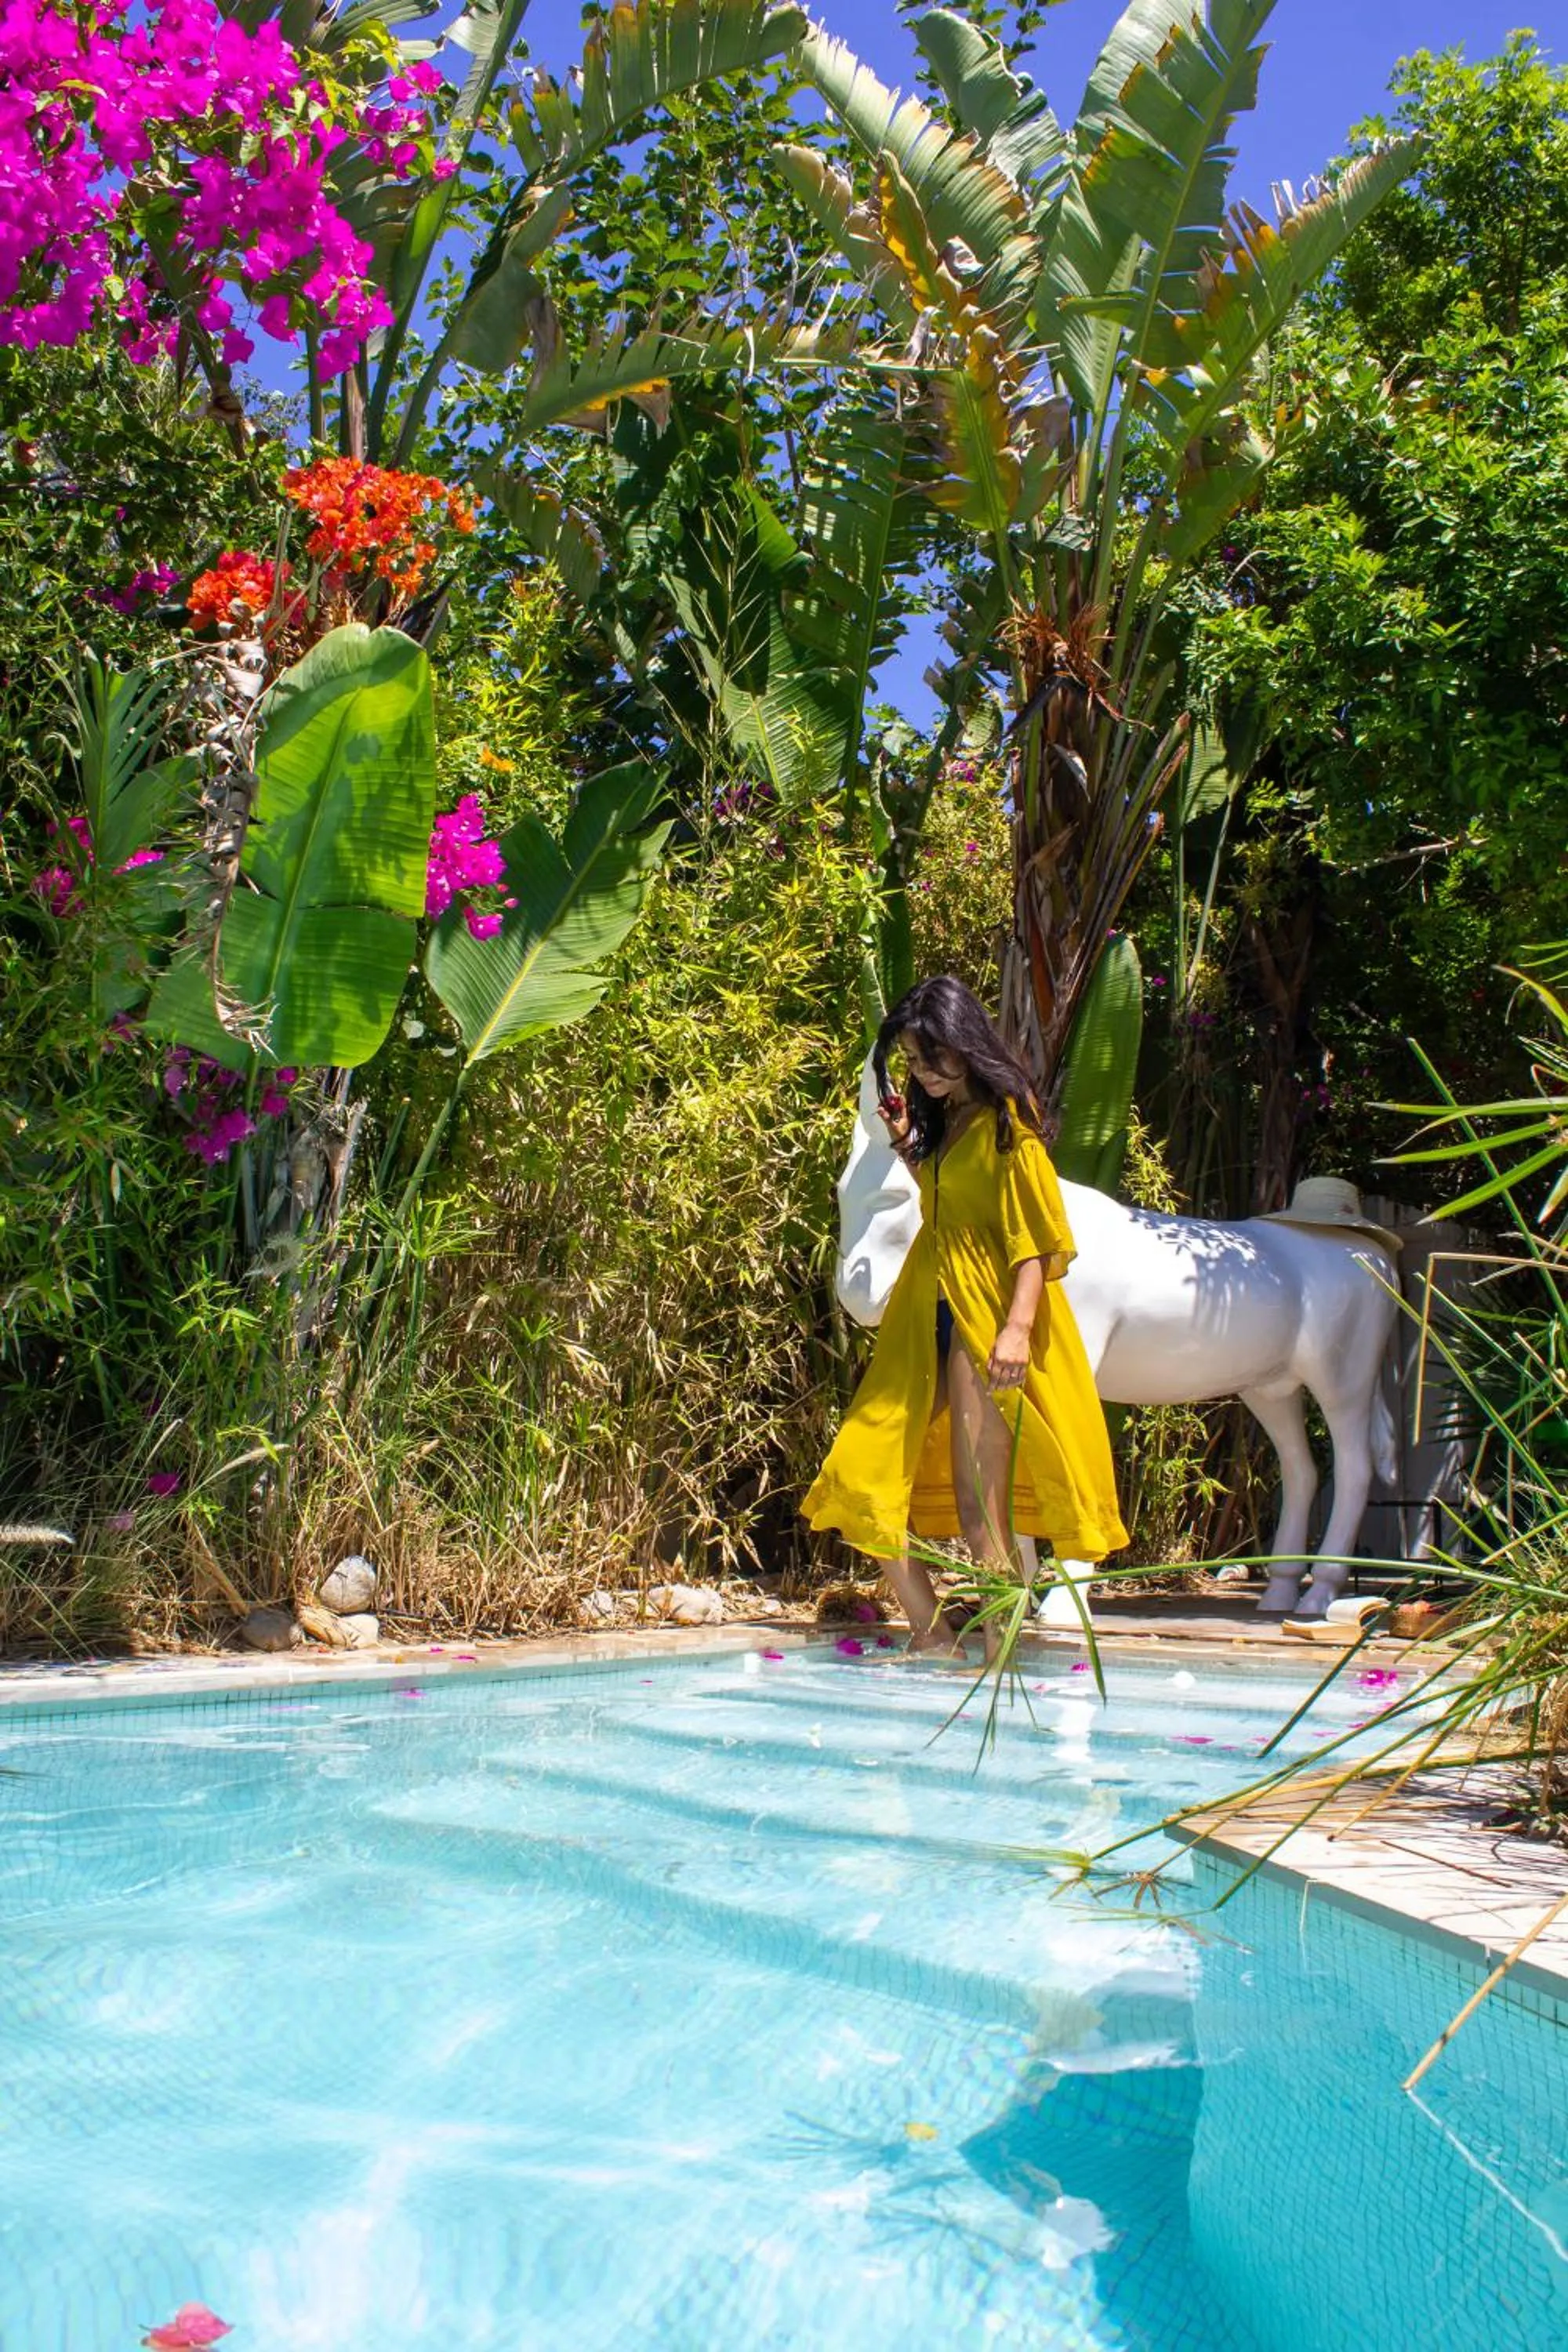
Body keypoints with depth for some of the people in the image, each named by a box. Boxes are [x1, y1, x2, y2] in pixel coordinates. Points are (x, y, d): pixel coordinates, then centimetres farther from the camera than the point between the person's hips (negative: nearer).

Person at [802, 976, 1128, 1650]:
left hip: (984, 1318, -8)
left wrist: (1018, 1326, -29)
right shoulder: (938, 1118, 16)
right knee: (859, 1483, 2)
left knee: (980, 1512, -8)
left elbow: (1035, 1239, -16)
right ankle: (931, 1636, 12)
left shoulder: (1005, 1120, -8)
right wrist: (907, 1144, 12)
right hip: (924, 1315, 8)